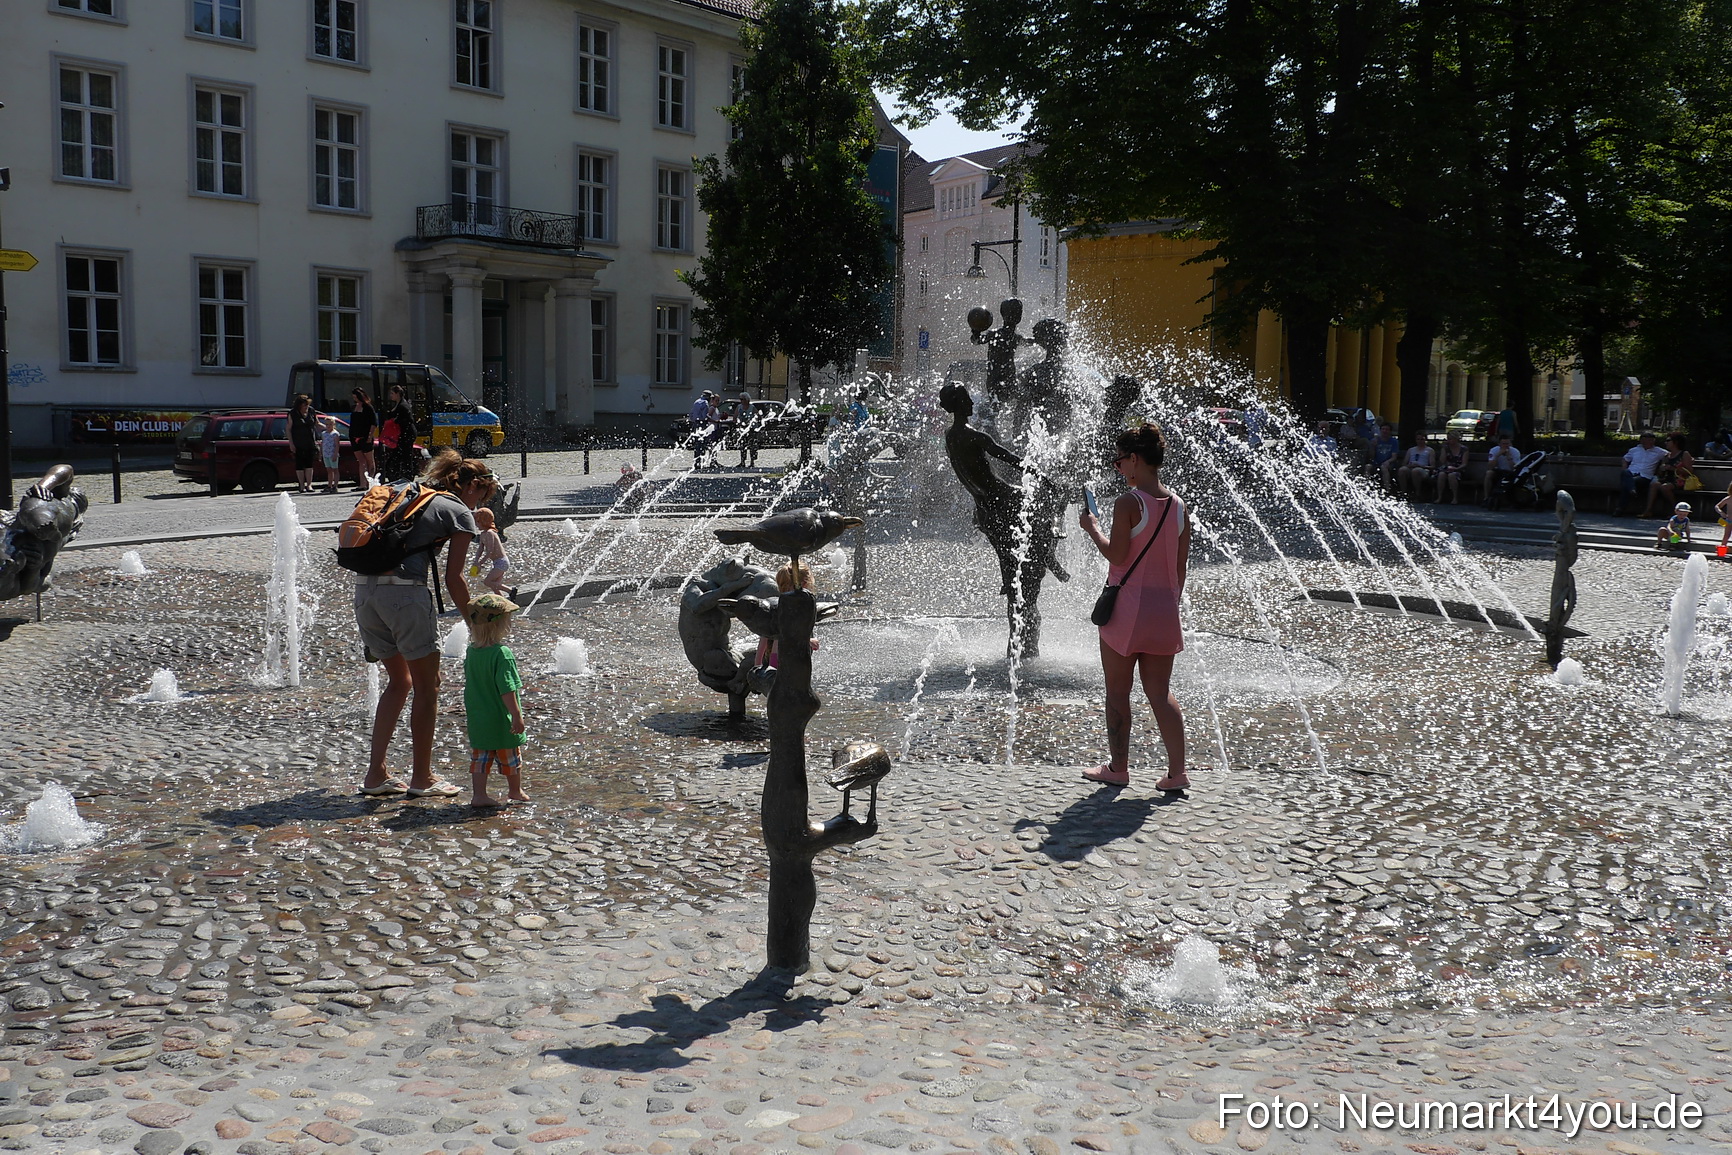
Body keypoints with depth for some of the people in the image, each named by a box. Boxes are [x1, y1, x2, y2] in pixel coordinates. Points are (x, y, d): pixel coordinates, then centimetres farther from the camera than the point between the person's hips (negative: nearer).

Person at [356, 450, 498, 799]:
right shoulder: (459, 512, 3)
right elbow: (453, 579, -2)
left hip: (364, 587, 7)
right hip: (405, 590, -7)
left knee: (400, 681, 20)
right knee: (427, 686, 7)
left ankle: (375, 774, 19)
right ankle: (421, 778, 12)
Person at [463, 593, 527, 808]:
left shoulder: (471, 652, 0)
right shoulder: (502, 653, -22)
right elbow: (507, 689, -25)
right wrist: (517, 715, -20)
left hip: (477, 719, 6)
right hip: (501, 720, -6)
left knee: (480, 756, 12)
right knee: (510, 756, 13)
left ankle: (478, 794, 11)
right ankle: (516, 791, 28)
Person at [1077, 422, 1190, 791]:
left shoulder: (1128, 503, -13)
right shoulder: (1178, 505, 6)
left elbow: (1116, 555, -15)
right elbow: (1181, 565, 9)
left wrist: (1093, 528, 0)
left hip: (1128, 605, -6)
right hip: (1164, 609, 6)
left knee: (1117, 692, 8)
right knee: (1160, 692, 11)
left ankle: (1118, 768, 16)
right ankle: (1177, 772, 7)